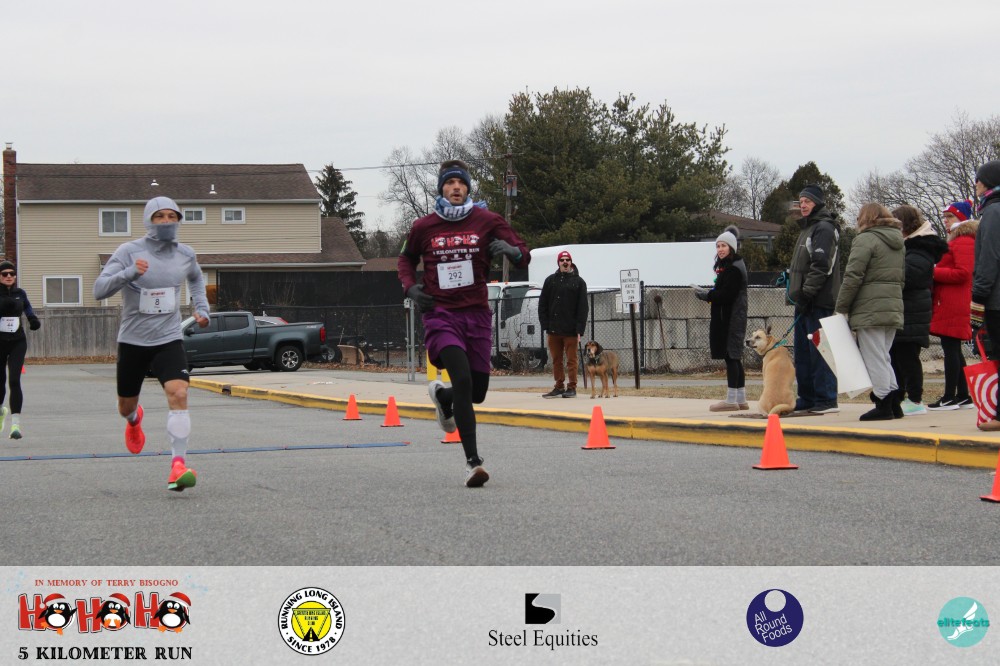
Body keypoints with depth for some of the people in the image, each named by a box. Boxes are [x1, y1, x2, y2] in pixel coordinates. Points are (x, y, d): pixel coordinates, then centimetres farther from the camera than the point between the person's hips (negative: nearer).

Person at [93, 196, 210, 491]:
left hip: (169, 340, 1)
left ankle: (178, 466, -25)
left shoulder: (185, 254, 1)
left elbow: (196, 279, 26)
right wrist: (129, 273, -36)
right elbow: (99, 290, -21)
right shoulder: (129, 252, -11)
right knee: (126, 406, 14)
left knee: (178, 394, -24)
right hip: (133, 341, -1)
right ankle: (134, 420, 54)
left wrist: (202, 307, 12)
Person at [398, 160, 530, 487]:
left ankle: (442, 395, 45)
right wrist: (410, 287, 3)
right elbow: (406, 258, 23)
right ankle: (473, 462, -21)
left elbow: (524, 256, 0)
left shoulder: (487, 221, 2)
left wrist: (511, 251, -24)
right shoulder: (424, 227, 4)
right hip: (440, 315, -2)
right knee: (463, 379, -22)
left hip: (477, 314, 2)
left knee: (477, 392, 8)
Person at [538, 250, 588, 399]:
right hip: (553, 330, 3)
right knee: (556, 360, 7)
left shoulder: (579, 282, 4)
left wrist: (579, 330, -8)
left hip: (570, 330, -3)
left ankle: (571, 388, 4)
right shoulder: (550, 280, 10)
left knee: (572, 360, -1)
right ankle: (559, 387, 13)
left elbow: (583, 308, 0)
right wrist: (545, 324, -1)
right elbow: (542, 304, 9)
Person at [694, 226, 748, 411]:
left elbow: (726, 295, -20)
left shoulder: (733, 269, -14)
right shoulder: (727, 266, 19)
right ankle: (741, 399, 16)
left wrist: (706, 295, -12)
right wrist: (708, 294, 6)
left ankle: (731, 400, -10)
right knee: (734, 358, 12)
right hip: (728, 318, 11)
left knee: (731, 357, -10)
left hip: (731, 319, -11)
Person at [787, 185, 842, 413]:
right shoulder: (807, 228, 22)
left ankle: (827, 399, -9)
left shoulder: (824, 228, -10)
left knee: (819, 350, -10)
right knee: (803, 352, 12)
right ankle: (807, 399, 18)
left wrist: (806, 294, -22)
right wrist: (790, 275, 16)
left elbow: (820, 265, -20)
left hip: (818, 301, -10)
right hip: (805, 302, 10)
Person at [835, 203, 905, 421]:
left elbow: (853, 278, -13)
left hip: (870, 309, -8)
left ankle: (883, 404, -6)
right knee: (883, 357, 15)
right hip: (894, 308, 8)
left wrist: (841, 308, -8)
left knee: (874, 358, -5)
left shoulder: (866, 239, -8)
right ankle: (893, 401, 10)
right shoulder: (899, 243, 19)